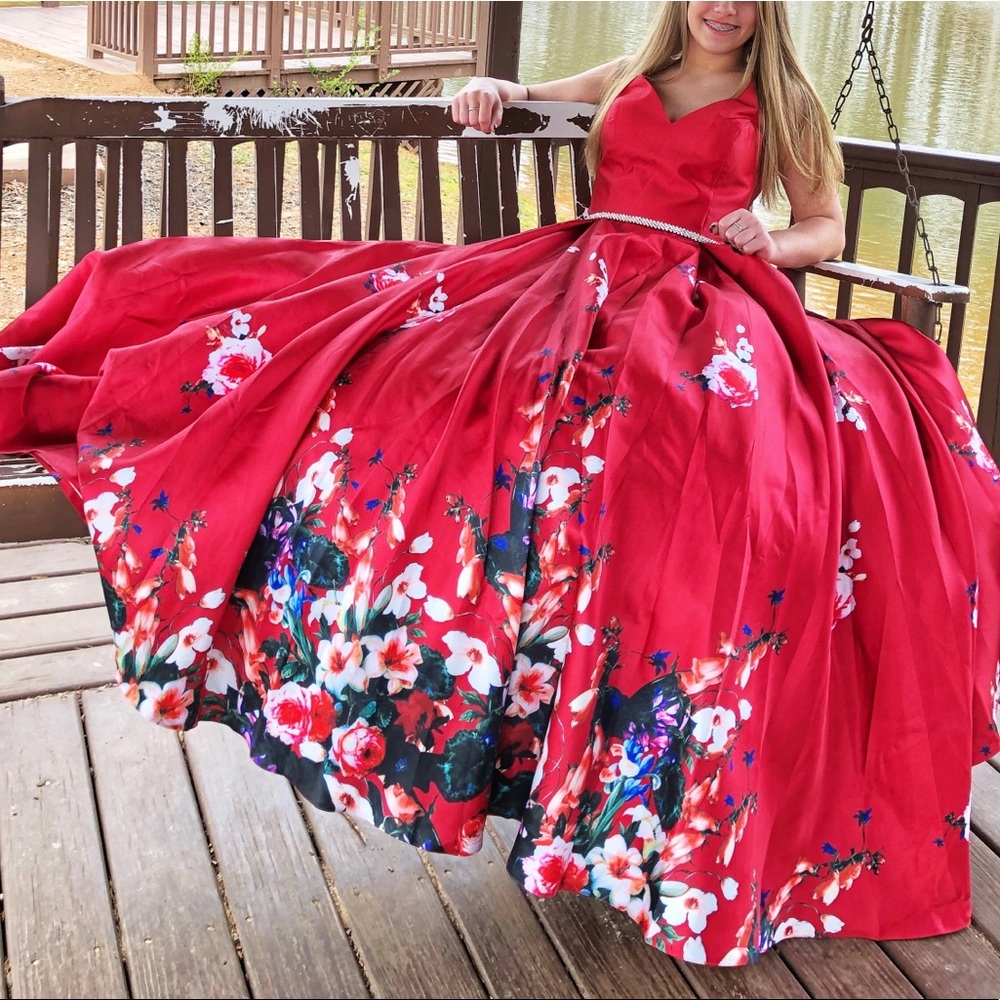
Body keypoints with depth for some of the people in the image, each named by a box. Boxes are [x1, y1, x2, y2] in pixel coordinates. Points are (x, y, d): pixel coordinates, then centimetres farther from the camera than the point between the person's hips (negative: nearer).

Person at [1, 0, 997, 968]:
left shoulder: (782, 104, 16)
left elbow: (826, 226, 21)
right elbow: (520, 99, 36)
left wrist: (773, 243, 0)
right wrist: (490, 91, 13)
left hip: (709, 308, -3)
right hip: (580, 278, 3)